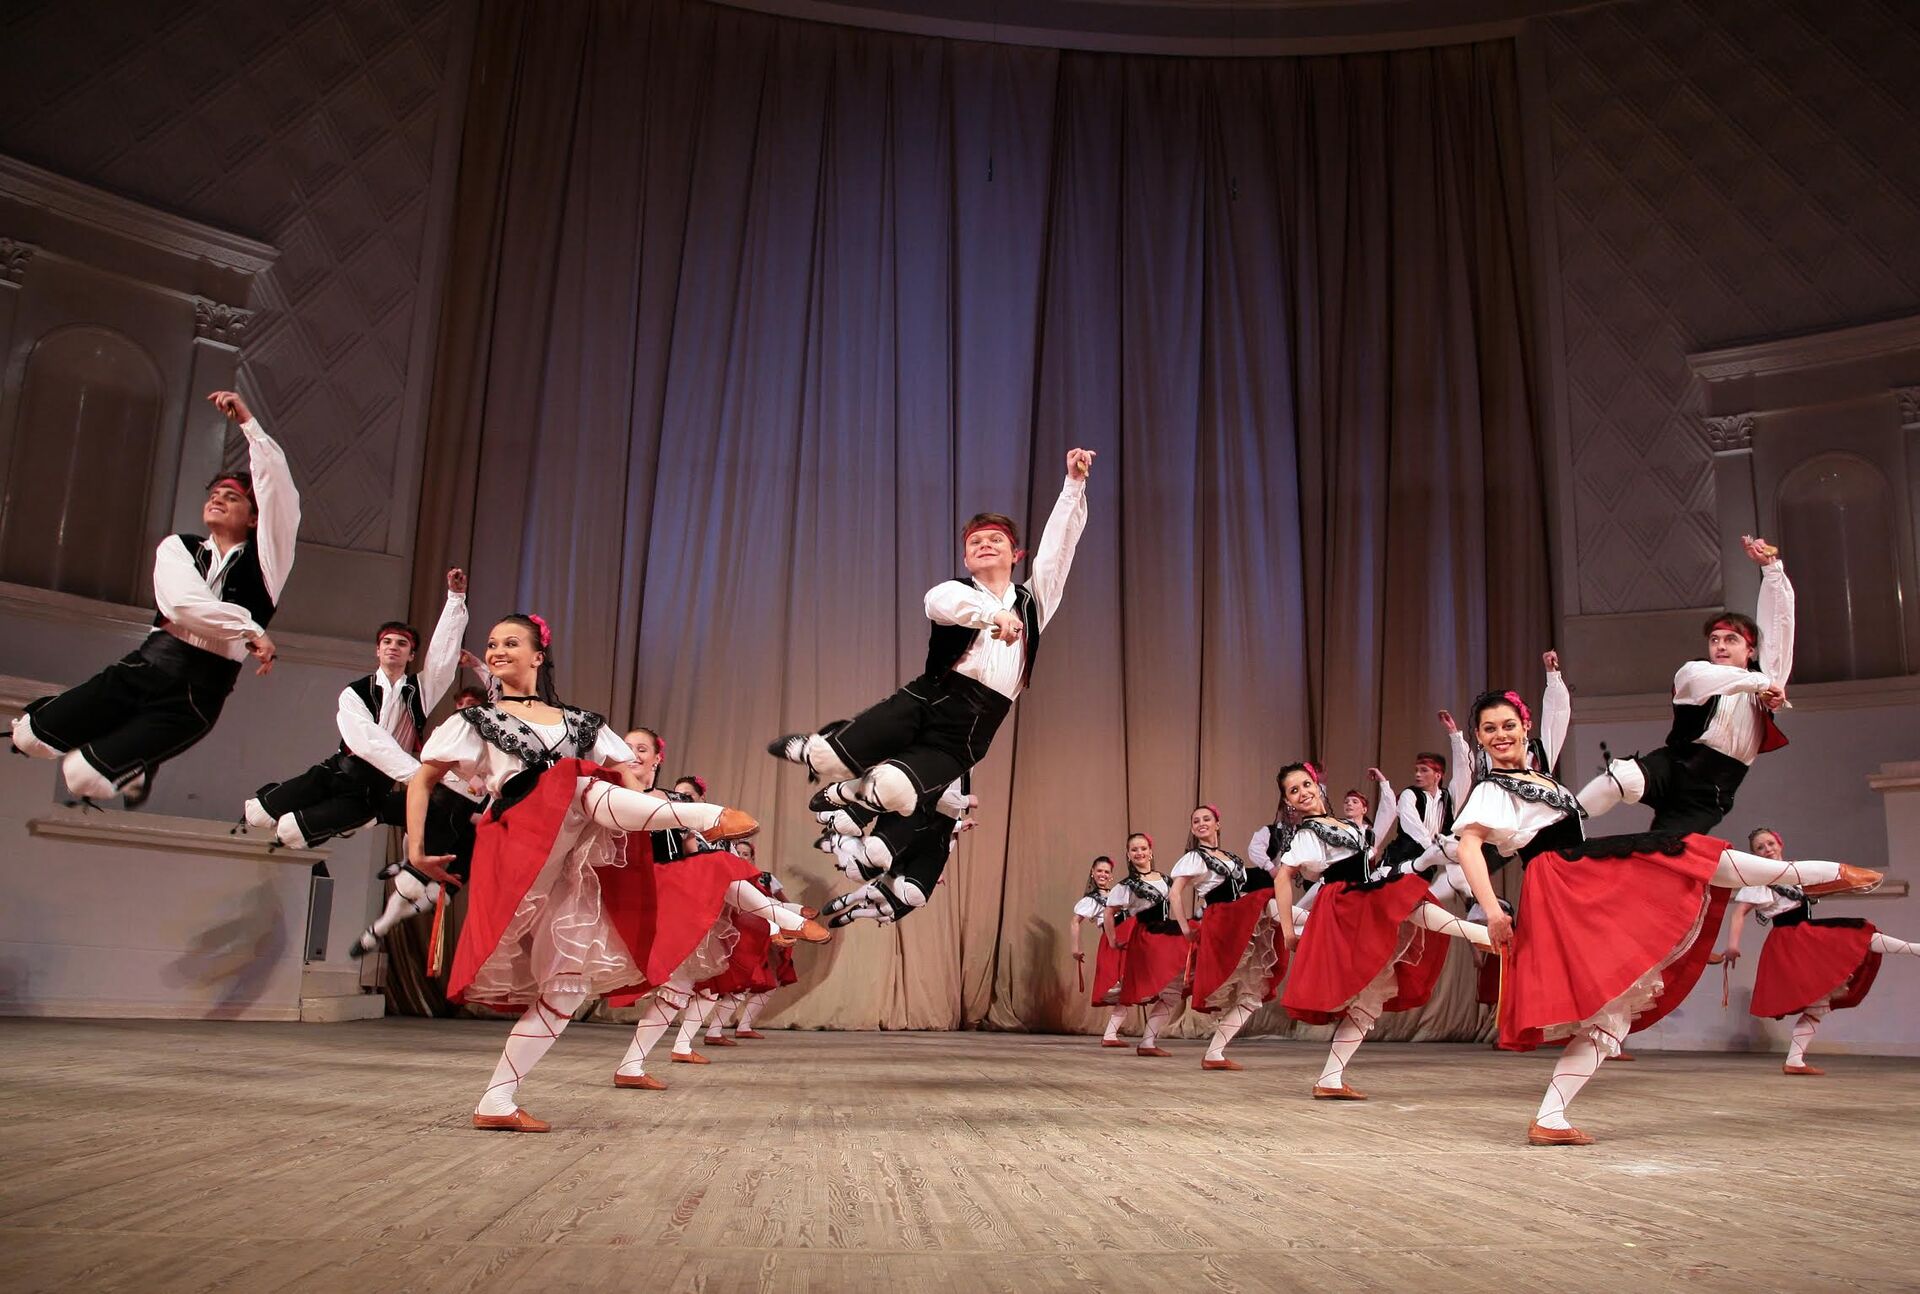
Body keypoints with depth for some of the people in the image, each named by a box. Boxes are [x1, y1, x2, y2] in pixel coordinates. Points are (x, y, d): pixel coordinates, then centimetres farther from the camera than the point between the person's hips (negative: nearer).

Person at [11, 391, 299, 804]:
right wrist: (249, 630, -14)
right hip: (145, 663, 4)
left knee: (86, 776, -13)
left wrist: (248, 422, -7)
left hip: (197, 693, -4)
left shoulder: (263, 559, 4)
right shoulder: (177, 547, 12)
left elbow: (278, 488, -8)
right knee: (31, 735, -3)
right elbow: (184, 603, -9)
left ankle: (139, 766, 23)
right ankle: (128, 747, 25)